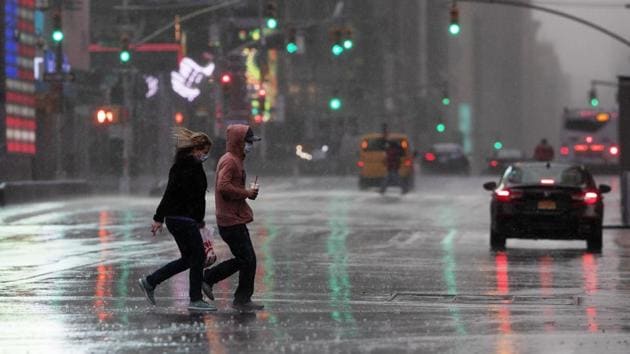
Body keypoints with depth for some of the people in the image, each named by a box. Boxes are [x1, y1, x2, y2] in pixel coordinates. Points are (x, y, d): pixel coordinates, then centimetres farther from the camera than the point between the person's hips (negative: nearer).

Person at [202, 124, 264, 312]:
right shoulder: (230, 161, -15)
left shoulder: (234, 160, 17)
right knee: (248, 260, -5)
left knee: (243, 259, 14)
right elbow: (223, 187, -27)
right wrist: (247, 193, -17)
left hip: (235, 218, 10)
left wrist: (248, 192, 7)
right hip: (232, 220, -10)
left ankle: (208, 278, 19)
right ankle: (243, 300, 3)